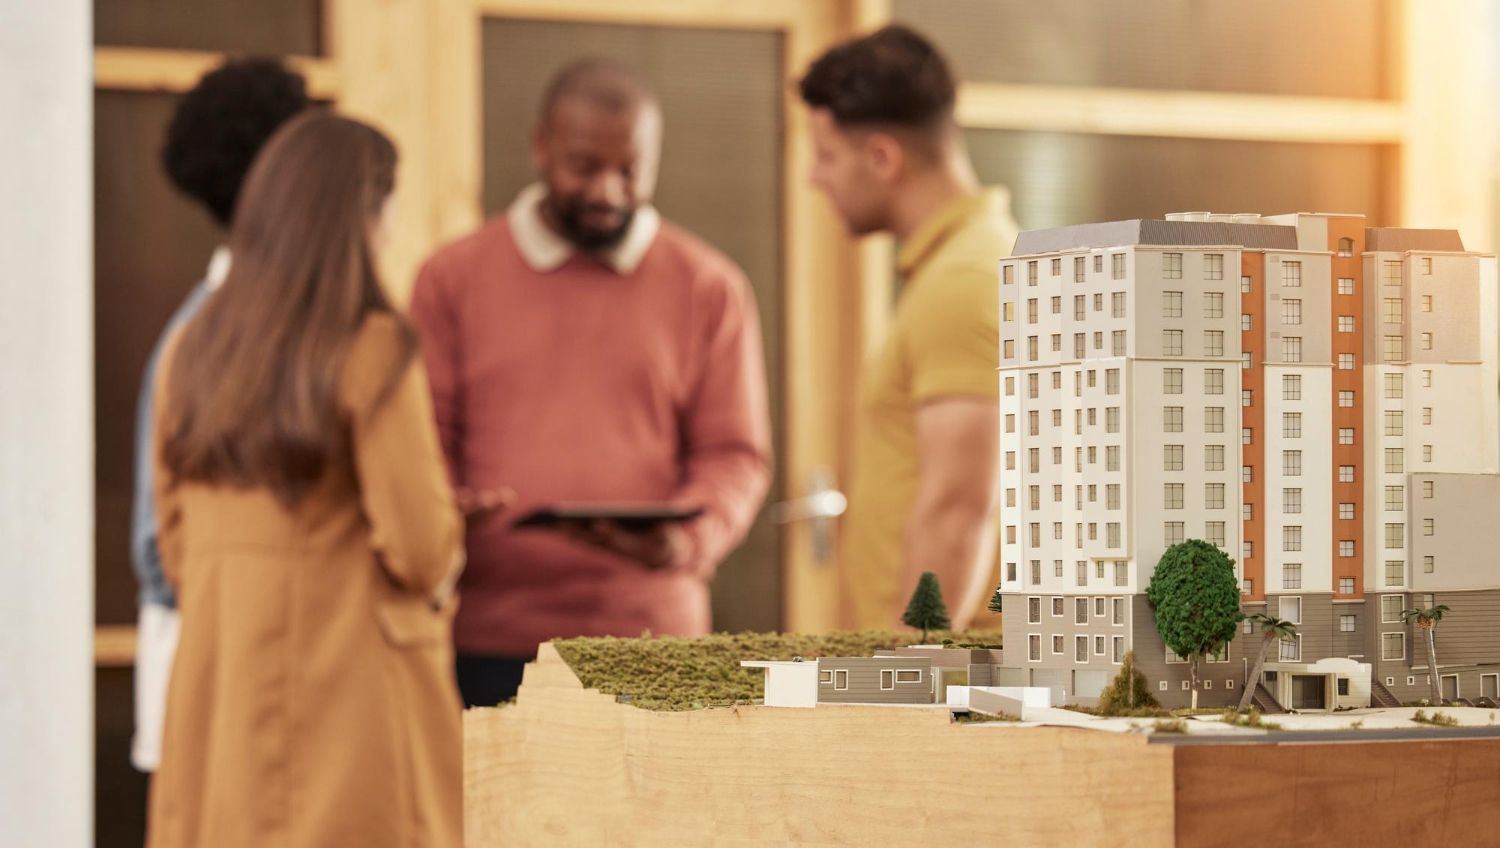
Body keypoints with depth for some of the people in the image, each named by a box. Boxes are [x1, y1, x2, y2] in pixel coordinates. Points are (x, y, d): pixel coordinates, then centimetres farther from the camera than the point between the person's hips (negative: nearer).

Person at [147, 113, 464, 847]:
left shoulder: (191, 354, 6)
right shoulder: (371, 352, -11)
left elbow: (174, 539, 13)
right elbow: (417, 545, -13)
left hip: (218, 682, 6)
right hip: (348, 682, -6)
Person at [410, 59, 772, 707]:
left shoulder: (708, 288, 9)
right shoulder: (453, 278, 10)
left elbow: (736, 454, 8)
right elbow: (425, 447, 9)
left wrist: (691, 537, -13)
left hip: (649, 634, 0)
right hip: (490, 641, 0)